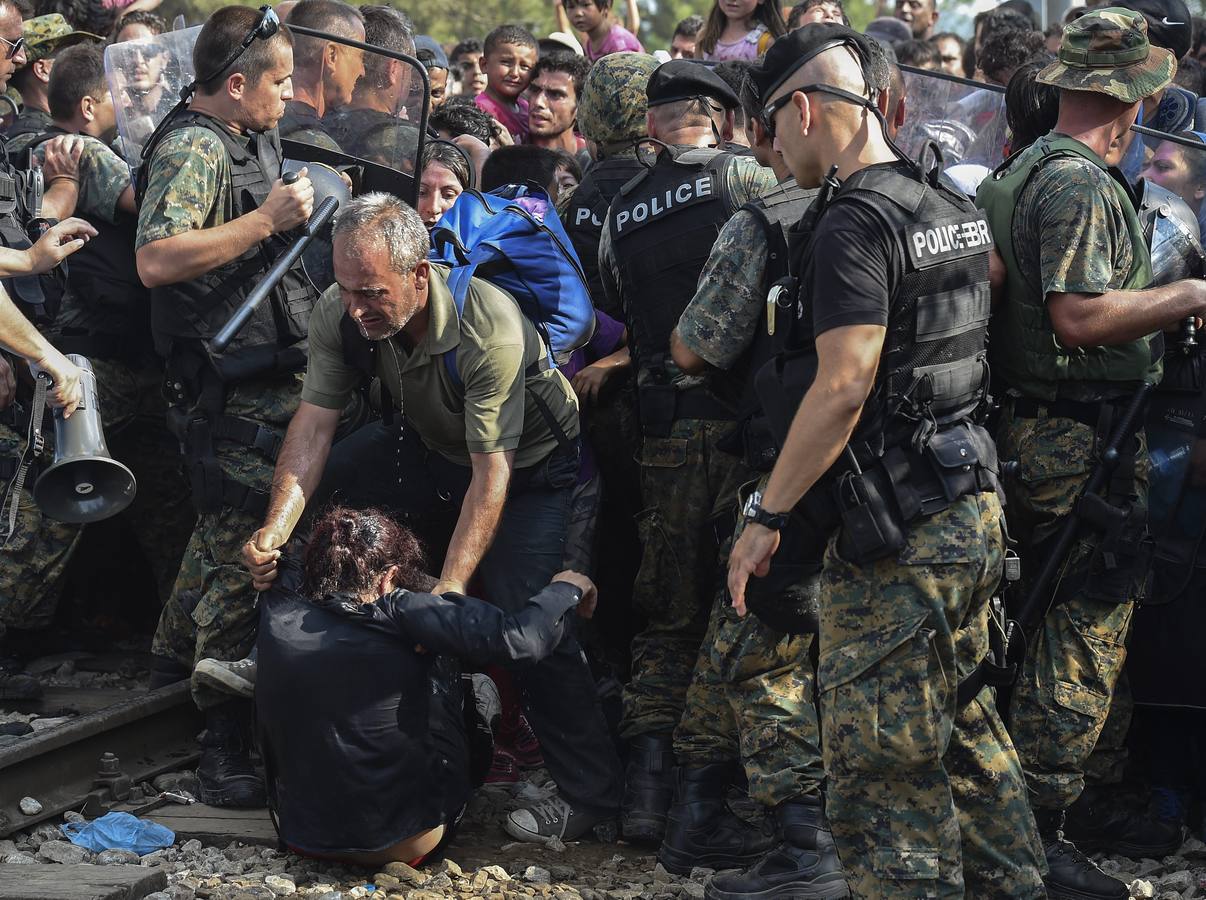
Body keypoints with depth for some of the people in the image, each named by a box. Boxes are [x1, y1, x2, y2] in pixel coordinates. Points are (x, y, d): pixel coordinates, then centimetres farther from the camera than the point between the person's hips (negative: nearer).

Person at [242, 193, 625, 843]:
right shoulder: (341, 314, -21)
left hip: (529, 464, -6)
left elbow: (491, 475, -37)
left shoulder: (490, 327, -38)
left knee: (522, 614, -18)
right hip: (430, 448, 6)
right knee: (329, 484, -9)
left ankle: (589, 792, -5)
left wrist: (449, 589, -43)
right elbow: (313, 423, -19)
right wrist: (275, 530, -34)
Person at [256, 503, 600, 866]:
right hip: (405, 843, -4)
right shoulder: (400, 613, -21)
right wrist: (565, 588, -7)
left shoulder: (277, 610, -8)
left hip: (302, 836, 4)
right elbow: (518, 641, -25)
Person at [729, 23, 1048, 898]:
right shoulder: (953, 205, 11)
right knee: (962, 722, 20)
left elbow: (842, 388, -23)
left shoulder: (856, 222, -17)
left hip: (892, 536, -9)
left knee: (881, 759, -3)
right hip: (973, 509, 10)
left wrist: (766, 516, -18)